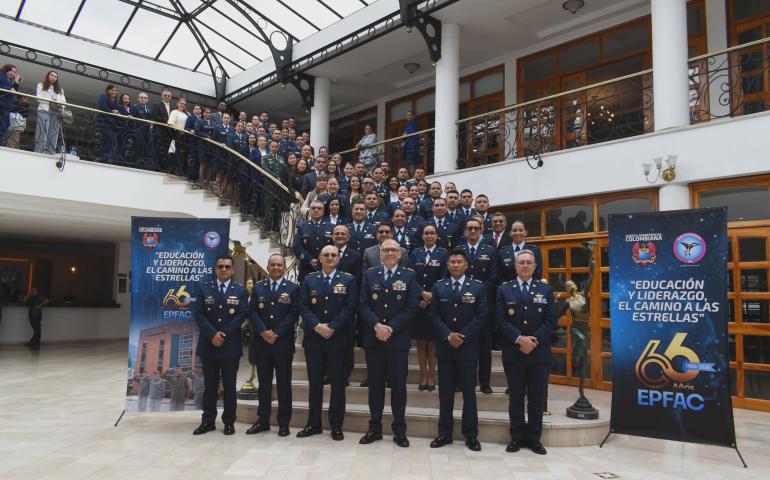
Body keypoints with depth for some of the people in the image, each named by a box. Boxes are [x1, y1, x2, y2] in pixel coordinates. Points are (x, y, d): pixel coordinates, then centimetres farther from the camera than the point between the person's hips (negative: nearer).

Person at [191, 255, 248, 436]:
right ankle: (208, 421, 17)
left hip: (231, 345, -1)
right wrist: (212, 334, -14)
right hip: (208, 344, 1)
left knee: (229, 386, 5)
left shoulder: (241, 291, 4)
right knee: (210, 385, 8)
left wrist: (224, 335, -13)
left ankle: (229, 422, 14)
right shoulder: (204, 289, 8)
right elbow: (198, 314, -1)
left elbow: (241, 315, -5)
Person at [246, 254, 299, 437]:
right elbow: (252, 312, 2)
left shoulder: (293, 288, 3)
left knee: (284, 383, 3)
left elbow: (293, 314, -6)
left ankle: (284, 422, 11)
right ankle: (263, 420, 18)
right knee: (264, 382, 9)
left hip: (283, 343, -2)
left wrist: (276, 333, -13)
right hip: (261, 342, 2)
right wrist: (264, 331, -12)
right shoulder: (258, 287, 11)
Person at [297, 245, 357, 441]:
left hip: (338, 339, -2)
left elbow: (349, 307, -6)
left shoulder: (348, 280, 4)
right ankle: (313, 424, 19)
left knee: (338, 384, 4)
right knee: (315, 383, 9)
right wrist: (317, 326, -14)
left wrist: (332, 328, -14)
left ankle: (336, 425, 14)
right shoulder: (309, 280, 10)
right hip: (313, 339, 2)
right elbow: (303, 307, 1)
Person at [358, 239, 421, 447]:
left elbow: (411, 308, -5)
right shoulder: (369, 275, 8)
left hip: (398, 339, -1)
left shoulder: (409, 276, 3)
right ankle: (374, 428, 19)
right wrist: (377, 326, -14)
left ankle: (399, 430, 17)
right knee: (375, 384, 8)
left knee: (398, 384, 5)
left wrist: (391, 328, -13)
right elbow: (363, 305, 1)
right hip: (373, 338, 2)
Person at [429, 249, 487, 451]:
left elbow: (482, 317, -5)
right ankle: (445, 433, 17)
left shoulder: (478, 287, 2)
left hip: (468, 347, -2)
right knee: (445, 392, 7)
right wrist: (448, 335, -13)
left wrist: (462, 336, -13)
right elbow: (434, 316, 2)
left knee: (469, 392, 4)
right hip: (445, 347, 2)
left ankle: (471, 435, 15)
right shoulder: (439, 287, 8)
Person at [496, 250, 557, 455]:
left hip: (539, 352, 1)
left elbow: (551, 322, -1)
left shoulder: (546, 290, 6)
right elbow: (501, 321, -3)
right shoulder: (504, 290, 5)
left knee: (537, 398, 6)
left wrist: (534, 340, -13)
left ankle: (534, 438, 18)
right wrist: (519, 339, -16)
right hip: (513, 352, 0)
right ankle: (517, 437, 18)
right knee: (516, 397, 8)